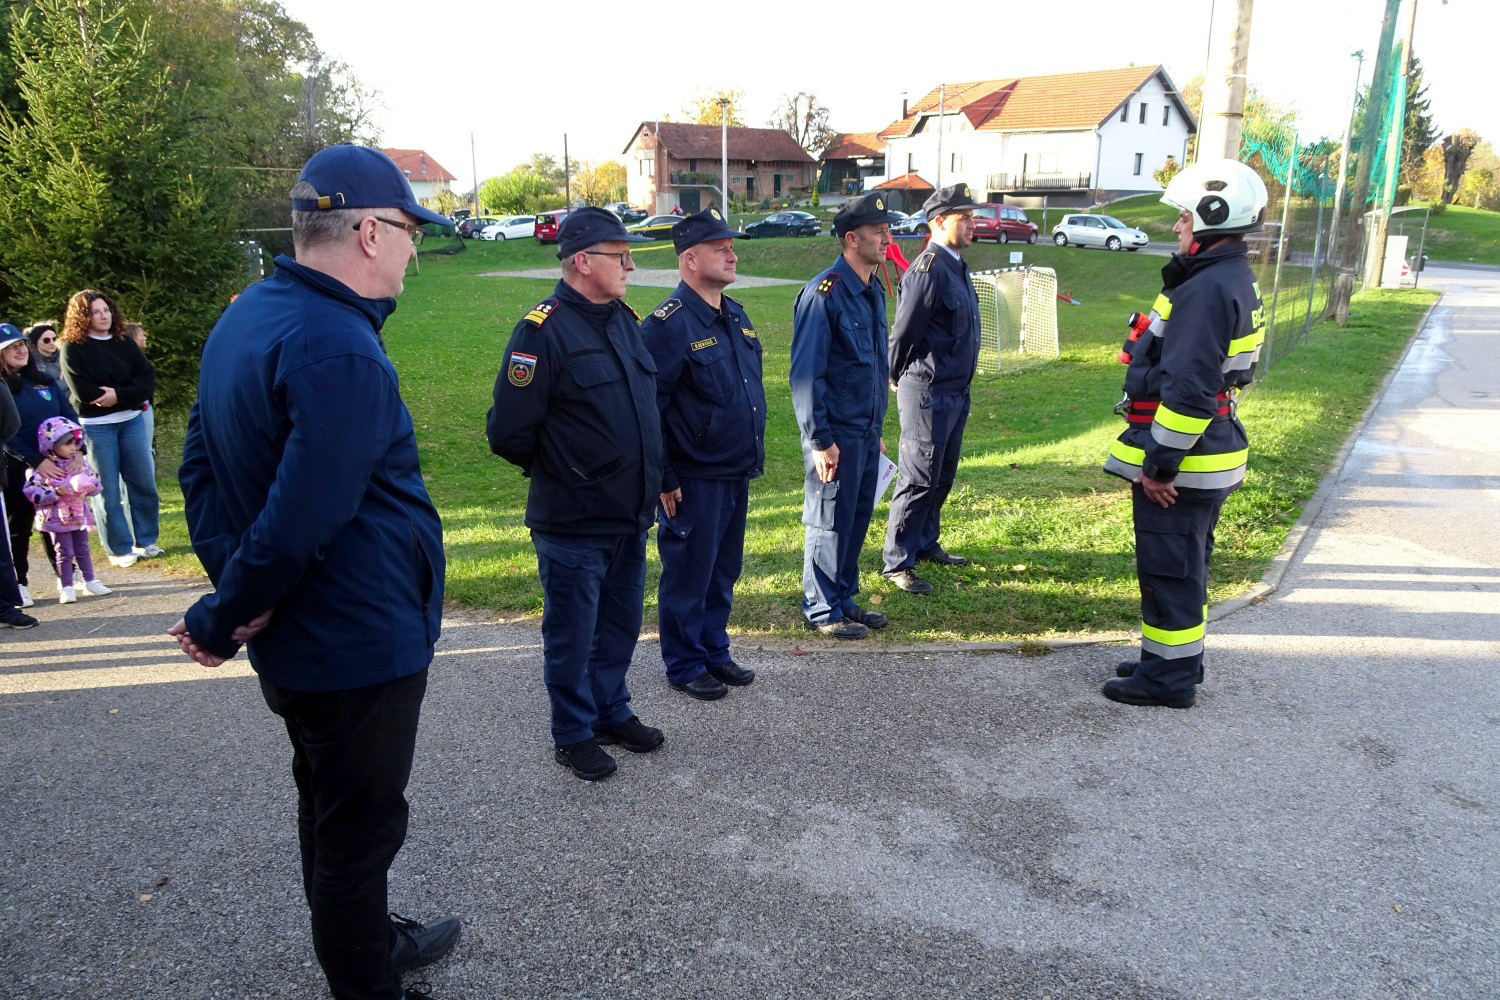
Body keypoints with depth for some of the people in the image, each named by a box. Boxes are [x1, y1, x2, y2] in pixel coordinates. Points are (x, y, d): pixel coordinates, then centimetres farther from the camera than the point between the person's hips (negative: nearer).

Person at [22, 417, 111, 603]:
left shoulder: (80, 462, 0)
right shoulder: (41, 468, -15)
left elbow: (95, 481, 8)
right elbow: (32, 492, -20)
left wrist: (90, 487, -13)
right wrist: (56, 492, -28)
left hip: (79, 515, 5)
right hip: (57, 517, -5)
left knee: (83, 549, 14)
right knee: (65, 552, 1)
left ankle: (90, 582, 23)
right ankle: (66, 588, 10)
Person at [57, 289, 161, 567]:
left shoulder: (125, 343, 8)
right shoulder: (72, 348, -4)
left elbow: (147, 380, -2)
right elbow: (82, 391, -14)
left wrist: (118, 396, -14)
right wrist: (115, 395, -8)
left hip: (131, 421, 4)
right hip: (96, 426, -4)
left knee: (143, 482, 6)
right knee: (107, 490, 2)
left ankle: (146, 540, 19)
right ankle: (120, 549, 10)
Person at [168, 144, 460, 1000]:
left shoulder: (244, 321, 5)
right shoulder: (341, 352, -26)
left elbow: (201, 465, 8)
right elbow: (301, 521, -30)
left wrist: (233, 586, -1)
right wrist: (222, 620, -16)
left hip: (295, 641, 10)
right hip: (359, 641, -10)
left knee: (331, 804, 25)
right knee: (361, 825, 8)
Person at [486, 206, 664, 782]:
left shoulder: (624, 321, 8)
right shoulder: (542, 331, -18)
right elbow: (507, 432, -18)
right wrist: (557, 474, -3)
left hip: (630, 517, 8)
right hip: (572, 524, -7)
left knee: (621, 624, 20)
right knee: (572, 635, 8)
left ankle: (612, 713, 38)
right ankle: (574, 736, 25)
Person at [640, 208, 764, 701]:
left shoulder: (736, 315, 10)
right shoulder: (669, 324, -16)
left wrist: (755, 456, 17)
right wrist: (663, 480, -17)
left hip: (737, 475, 8)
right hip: (693, 481, -8)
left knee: (724, 571, 18)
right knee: (688, 575, 6)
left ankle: (715, 651, 34)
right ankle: (685, 666, 22)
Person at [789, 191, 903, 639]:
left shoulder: (873, 291, 11)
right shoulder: (824, 292, -16)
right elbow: (806, 374, -19)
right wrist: (820, 440, -20)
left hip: (866, 433, 8)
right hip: (836, 435, -8)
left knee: (858, 519, 15)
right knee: (830, 522, 3)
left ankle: (844, 599, 30)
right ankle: (822, 610, 17)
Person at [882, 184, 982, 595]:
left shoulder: (957, 265, 12)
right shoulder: (928, 270, -19)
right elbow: (904, 333, -16)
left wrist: (961, 384, 17)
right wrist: (900, 380, -2)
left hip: (957, 391, 9)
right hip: (929, 392, -9)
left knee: (943, 475, 18)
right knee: (920, 479, -4)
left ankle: (926, 543, 33)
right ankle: (897, 563, 6)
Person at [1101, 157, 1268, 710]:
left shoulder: (1208, 289, -22)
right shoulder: (1234, 281, 13)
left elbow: (1187, 390, -27)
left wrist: (1158, 464, -21)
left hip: (1181, 463, -11)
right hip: (1205, 459, 11)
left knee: (1170, 569, 1)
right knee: (1185, 565, 20)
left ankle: (1169, 677, 14)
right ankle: (1176, 661, 34)